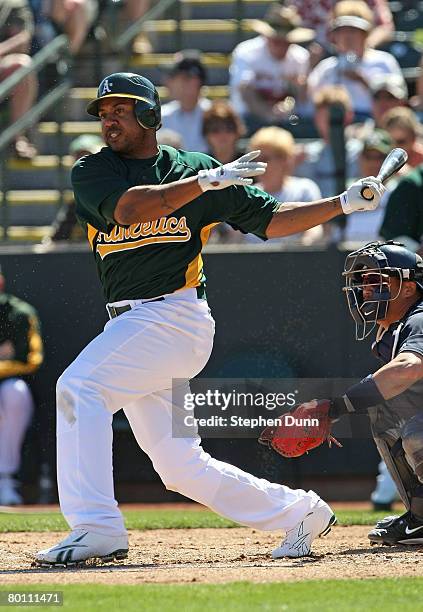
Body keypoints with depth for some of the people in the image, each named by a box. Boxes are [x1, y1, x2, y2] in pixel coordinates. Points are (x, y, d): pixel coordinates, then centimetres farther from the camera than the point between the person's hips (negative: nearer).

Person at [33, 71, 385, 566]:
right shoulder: (91, 172, 8)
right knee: (178, 466, 8)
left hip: (175, 316, -5)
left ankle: (96, 527, -27)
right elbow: (129, 208, -13)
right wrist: (207, 182, -21)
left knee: (79, 387, -24)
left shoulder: (194, 168, 6)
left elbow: (270, 221, 11)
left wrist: (344, 203, 2)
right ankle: (298, 512, 22)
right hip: (132, 324, 5)